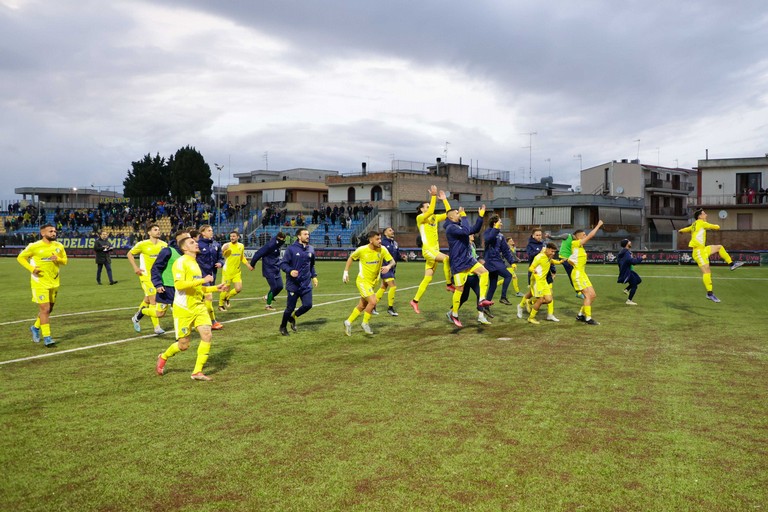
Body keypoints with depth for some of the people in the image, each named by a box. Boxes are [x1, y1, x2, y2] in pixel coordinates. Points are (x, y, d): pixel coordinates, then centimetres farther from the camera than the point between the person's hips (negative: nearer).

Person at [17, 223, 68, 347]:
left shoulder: (59, 246, 2)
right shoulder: (34, 246, -10)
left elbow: (64, 260, 11)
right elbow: (20, 257, 0)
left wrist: (58, 259, -12)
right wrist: (31, 268, -14)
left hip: (54, 282, 5)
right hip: (40, 282, -5)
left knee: (49, 309, 15)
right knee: (45, 309, -10)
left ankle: (35, 327, 41)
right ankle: (46, 337, -4)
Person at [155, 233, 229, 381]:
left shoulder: (194, 263, 14)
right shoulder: (181, 262, -11)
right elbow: (179, 284, -25)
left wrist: (216, 288, 12)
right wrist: (202, 280, -24)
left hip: (198, 306, 7)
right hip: (183, 309, -7)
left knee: (207, 335, -10)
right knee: (183, 345, 2)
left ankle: (197, 372, 1)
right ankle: (163, 357, 34)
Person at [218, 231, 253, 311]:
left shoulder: (241, 246, 5)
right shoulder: (227, 245, -12)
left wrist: (248, 265, 9)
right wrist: (223, 250, -47)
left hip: (237, 272, 5)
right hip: (227, 271, -5)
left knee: (239, 289, -2)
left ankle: (227, 298, 26)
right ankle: (220, 305, 23)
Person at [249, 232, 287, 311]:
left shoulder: (278, 245, 4)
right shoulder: (270, 245, -20)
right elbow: (258, 254, -16)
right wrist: (252, 264, -6)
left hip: (276, 270, 7)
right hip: (269, 270, -7)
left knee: (280, 286, 3)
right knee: (274, 287, -5)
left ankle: (268, 297, 27)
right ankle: (268, 305, 11)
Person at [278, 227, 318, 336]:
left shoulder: (311, 249, 7)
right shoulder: (291, 248, -8)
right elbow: (283, 263, -8)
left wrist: (314, 276, 13)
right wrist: (290, 271, -25)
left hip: (306, 284, 5)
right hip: (293, 284, -4)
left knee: (308, 305, -4)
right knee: (290, 307, 2)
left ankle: (293, 318, 26)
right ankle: (283, 327, 28)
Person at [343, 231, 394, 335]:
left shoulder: (382, 250, -10)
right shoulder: (362, 250, -16)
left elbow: (392, 261, -7)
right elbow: (351, 258, 2)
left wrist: (388, 266, -30)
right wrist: (346, 272, 1)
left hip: (373, 281, 5)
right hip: (363, 281, -5)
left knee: (362, 306, 15)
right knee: (373, 301, -20)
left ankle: (348, 322, 34)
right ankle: (365, 323, 2)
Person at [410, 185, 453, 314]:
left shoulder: (435, 218, 16)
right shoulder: (420, 218, -4)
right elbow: (431, 211, -23)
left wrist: (444, 199, 12)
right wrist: (433, 196, -22)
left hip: (435, 250, 7)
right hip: (427, 249, -7)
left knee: (428, 278, 6)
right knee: (446, 258, -31)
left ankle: (415, 301, 12)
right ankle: (449, 284, -21)